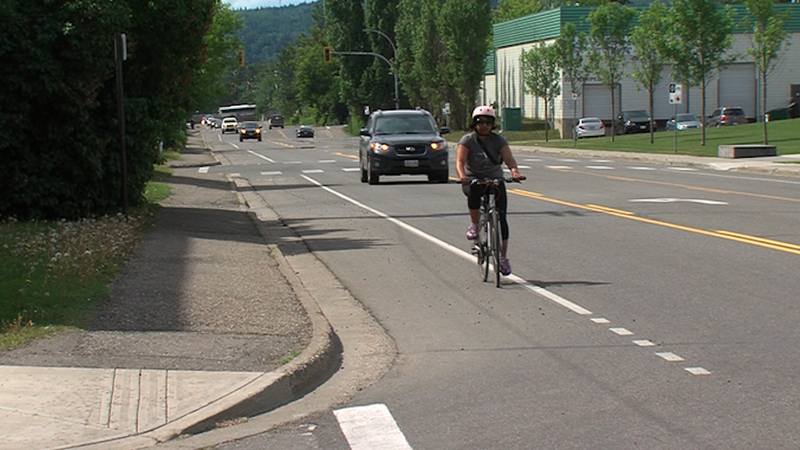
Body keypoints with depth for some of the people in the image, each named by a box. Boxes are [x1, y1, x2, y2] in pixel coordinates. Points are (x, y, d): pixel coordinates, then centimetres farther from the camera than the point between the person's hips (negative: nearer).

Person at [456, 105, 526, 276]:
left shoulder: (499, 140, -2)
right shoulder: (467, 140, -7)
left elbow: (508, 158, -16)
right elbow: (460, 160, -21)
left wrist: (515, 171, -38)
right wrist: (462, 175, -43)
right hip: (473, 180, -2)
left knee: (501, 217, -8)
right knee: (474, 191, -39)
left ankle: (503, 258, 1)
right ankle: (474, 225, -16)